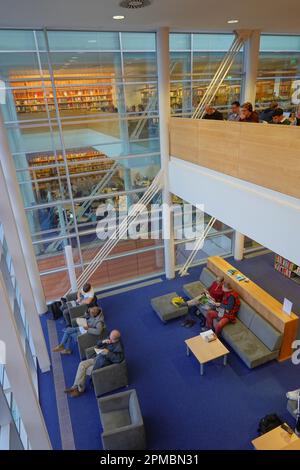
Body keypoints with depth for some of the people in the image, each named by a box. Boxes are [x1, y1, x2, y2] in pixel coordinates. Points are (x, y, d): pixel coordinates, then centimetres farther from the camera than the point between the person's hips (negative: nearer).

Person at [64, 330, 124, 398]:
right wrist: (103, 342, -11)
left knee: (86, 370, -12)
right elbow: (98, 345, 12)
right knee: (82, 364, -7)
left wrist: (108, 353, -33)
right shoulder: (109, 339, 3)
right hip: (97, 358, 8)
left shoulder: (119, 346, -20)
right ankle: (76, 387, 1)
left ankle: (80, 389, 11)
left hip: (104, 363, -8)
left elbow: (119, 358, -31)